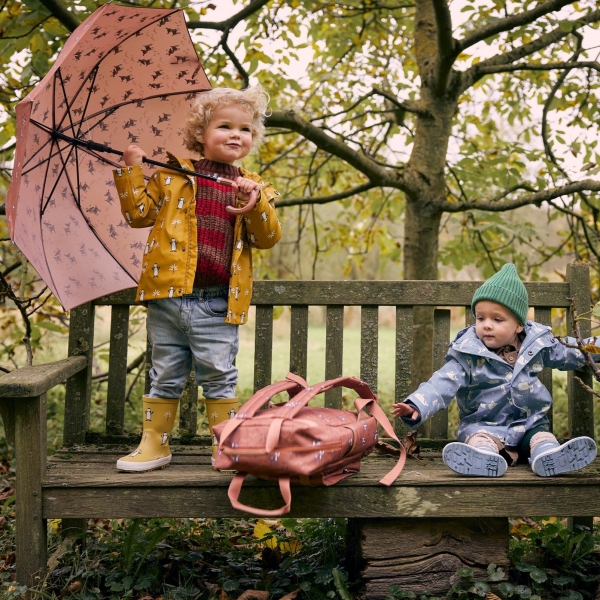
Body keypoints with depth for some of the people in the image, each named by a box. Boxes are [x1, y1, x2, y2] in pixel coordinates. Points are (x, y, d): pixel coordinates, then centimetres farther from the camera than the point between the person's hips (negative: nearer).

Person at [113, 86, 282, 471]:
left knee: (220, 378, 3)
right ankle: (154, 445, 22)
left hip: (218, 304, 0)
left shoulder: (254, 188, 10)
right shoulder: (172, 175, 9)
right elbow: (139, 213, 9)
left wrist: (256, 202, -14)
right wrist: (131, 170, 0)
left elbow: (269, 237, 2)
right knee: (166, 377, 10)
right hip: (168, 295, 1)